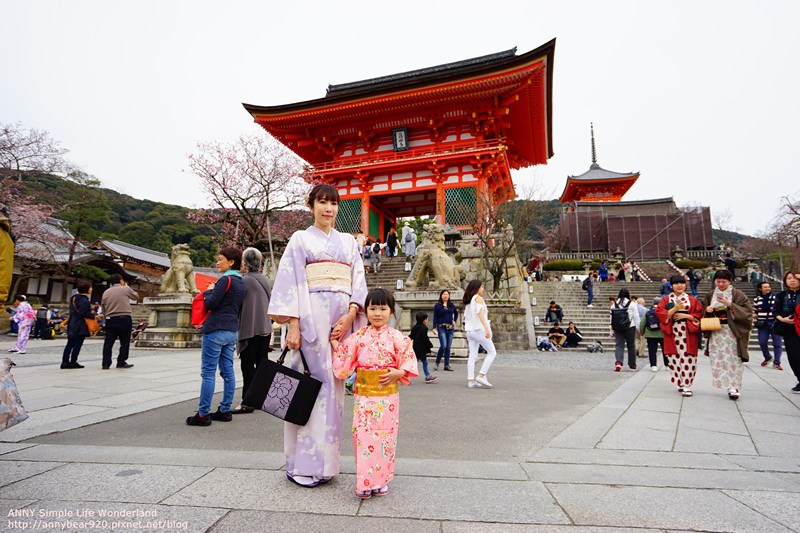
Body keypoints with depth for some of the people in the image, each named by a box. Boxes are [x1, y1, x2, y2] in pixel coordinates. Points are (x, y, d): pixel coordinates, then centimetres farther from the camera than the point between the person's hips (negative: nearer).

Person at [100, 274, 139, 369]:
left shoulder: (106, 292, 10)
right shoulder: (125, 289, -2)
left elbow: (104, 306, 11)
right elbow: (136, 296, 12)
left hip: (110, 319, 4)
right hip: (124, 318, -4)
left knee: (108, 342, 8)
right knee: (124, 342, 4)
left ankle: (106, 363, 7)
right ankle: (121, 362, 5)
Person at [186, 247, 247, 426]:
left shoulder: (225, 280, -11)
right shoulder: (241, 283, 14)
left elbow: (210, 304, -13)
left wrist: (209, 291, 4)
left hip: (216, 330, -8)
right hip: (232, 331, 8)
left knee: (208, 372, -3)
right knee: (228, 371, 9)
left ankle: (203, 414, 2)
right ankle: (225, 411, 15)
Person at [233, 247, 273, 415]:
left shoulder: (244, 281, -11)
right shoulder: (265, 280, 9)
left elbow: (237, 305, -9)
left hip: (249, 329, -7)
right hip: (265, 328, 7)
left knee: (248, 365, -1)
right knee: (261, 364, 11)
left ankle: (248, 402, 2)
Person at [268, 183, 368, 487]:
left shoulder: (348, 241, 19)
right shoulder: (300, 239, 8)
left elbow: (358, 280, 11)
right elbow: (291, 282, -1)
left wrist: (350, 314, -5)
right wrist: (293, 325, -11)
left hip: (342, 318, 4)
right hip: (312, 317, -4)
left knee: (334, 384, 6)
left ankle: (324, 459, 17)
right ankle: (302, 463, 7)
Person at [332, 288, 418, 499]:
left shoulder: (396, 337, -2)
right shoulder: (359, 336, 3)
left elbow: (408, 358, -2)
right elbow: (345, 359, 5)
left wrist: (398, 373, -16)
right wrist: (335, 344, -5)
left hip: (387, 393, -1)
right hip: (363, 393, 1)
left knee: (385, 434, 8)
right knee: (363, 434, 2)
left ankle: (381, 479, 25)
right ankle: (364, 481, 15)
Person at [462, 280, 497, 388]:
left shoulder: (468, 301, 18)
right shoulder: (479, 298, -5)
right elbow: (480, 313, -20)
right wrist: (486, 328, -29)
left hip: (470, 330, 8)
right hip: (479, 329, -8)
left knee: (472, 355, 6)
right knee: (492, 352, 1)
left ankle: (470, 380, 2)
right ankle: (481, 376, -7)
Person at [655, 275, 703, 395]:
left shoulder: (693, 300, 10)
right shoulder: (666, 299, 9)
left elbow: (699, 315, 4)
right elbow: (659, 313, -3)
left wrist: (686, 315, -10)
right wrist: (675, 309, -12)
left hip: (688, 334, 0)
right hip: (672, 333, 0)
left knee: (688, 359, -6)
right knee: (675, 359, 2)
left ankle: (687, 386, -1)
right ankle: (679, 384, 16)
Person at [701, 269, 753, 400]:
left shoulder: (737, 294, -1)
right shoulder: (710, 295, 11)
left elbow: (747, 310, -8)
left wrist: (730, 304, -18)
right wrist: (707, 309, -4)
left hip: (732, 331, -4)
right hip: (715, 333, 4)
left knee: (733, 360, -6)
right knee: (717, 360, 4)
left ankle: (734, 387, -3)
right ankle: (722, 383, 13)